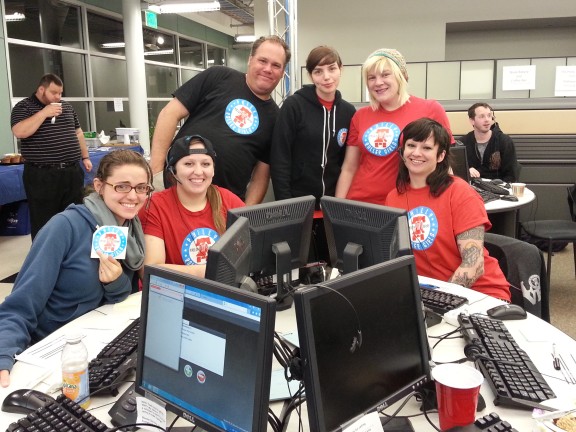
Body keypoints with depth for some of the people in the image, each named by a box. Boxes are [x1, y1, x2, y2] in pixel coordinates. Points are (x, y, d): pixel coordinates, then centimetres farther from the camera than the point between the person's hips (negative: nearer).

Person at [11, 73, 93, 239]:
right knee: (43, 222, 1)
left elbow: (78, 133, 21)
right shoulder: (23, 107, -3)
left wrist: (85, 157, 16)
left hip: (72, 172, 5)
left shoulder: (67, 107, 14)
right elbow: (19, 132, -19)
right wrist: (44, 113, -18)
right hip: (42, 176, -5)